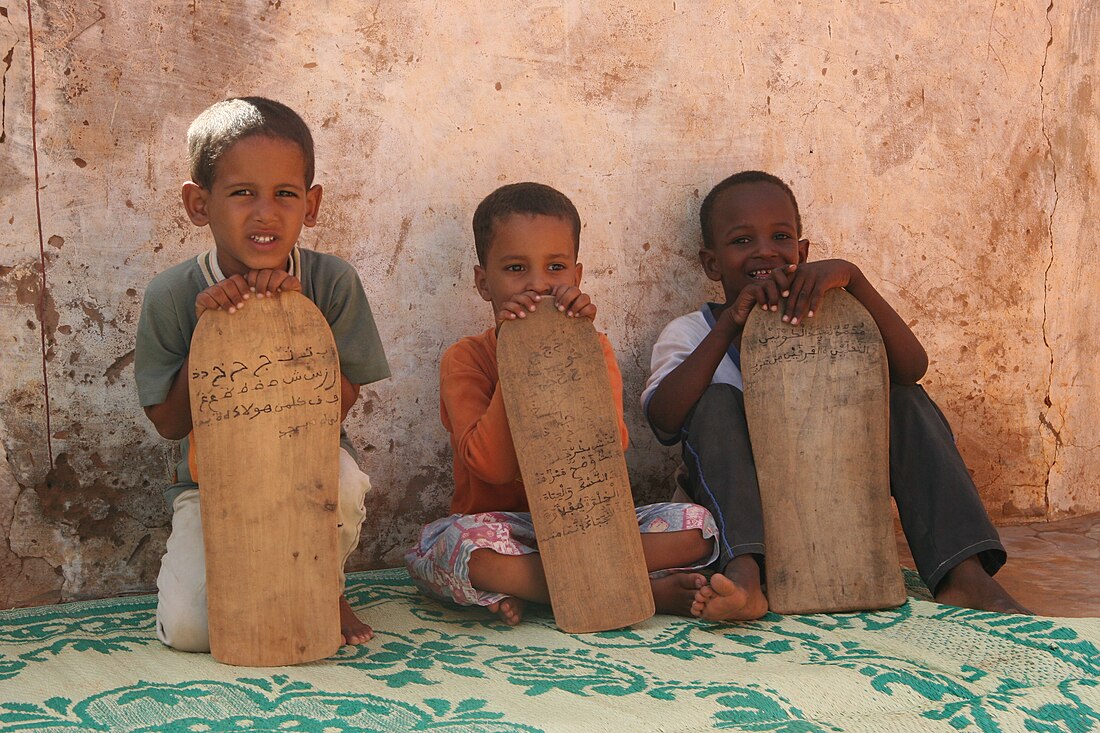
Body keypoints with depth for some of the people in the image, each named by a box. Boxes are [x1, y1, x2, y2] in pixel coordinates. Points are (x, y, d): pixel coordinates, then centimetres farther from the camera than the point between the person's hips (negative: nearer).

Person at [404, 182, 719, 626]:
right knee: (450, 542, -36)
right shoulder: (465, 360, -1)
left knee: (694, 526, -20)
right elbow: (493, 465, -16)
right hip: (504, 529, -2)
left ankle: (519, 586, -24)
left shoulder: (595, 350, 7)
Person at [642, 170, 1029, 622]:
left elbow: (912, 368, -14)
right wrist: (729, 325, -27)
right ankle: (744, 576, -44)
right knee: (717, 402, -23)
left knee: (902, 397, -11)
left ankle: (964, 576, -26)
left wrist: (852, 278, -26)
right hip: (743, 516, -2)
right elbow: (663, 420, -21)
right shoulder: (690, 333, 1)